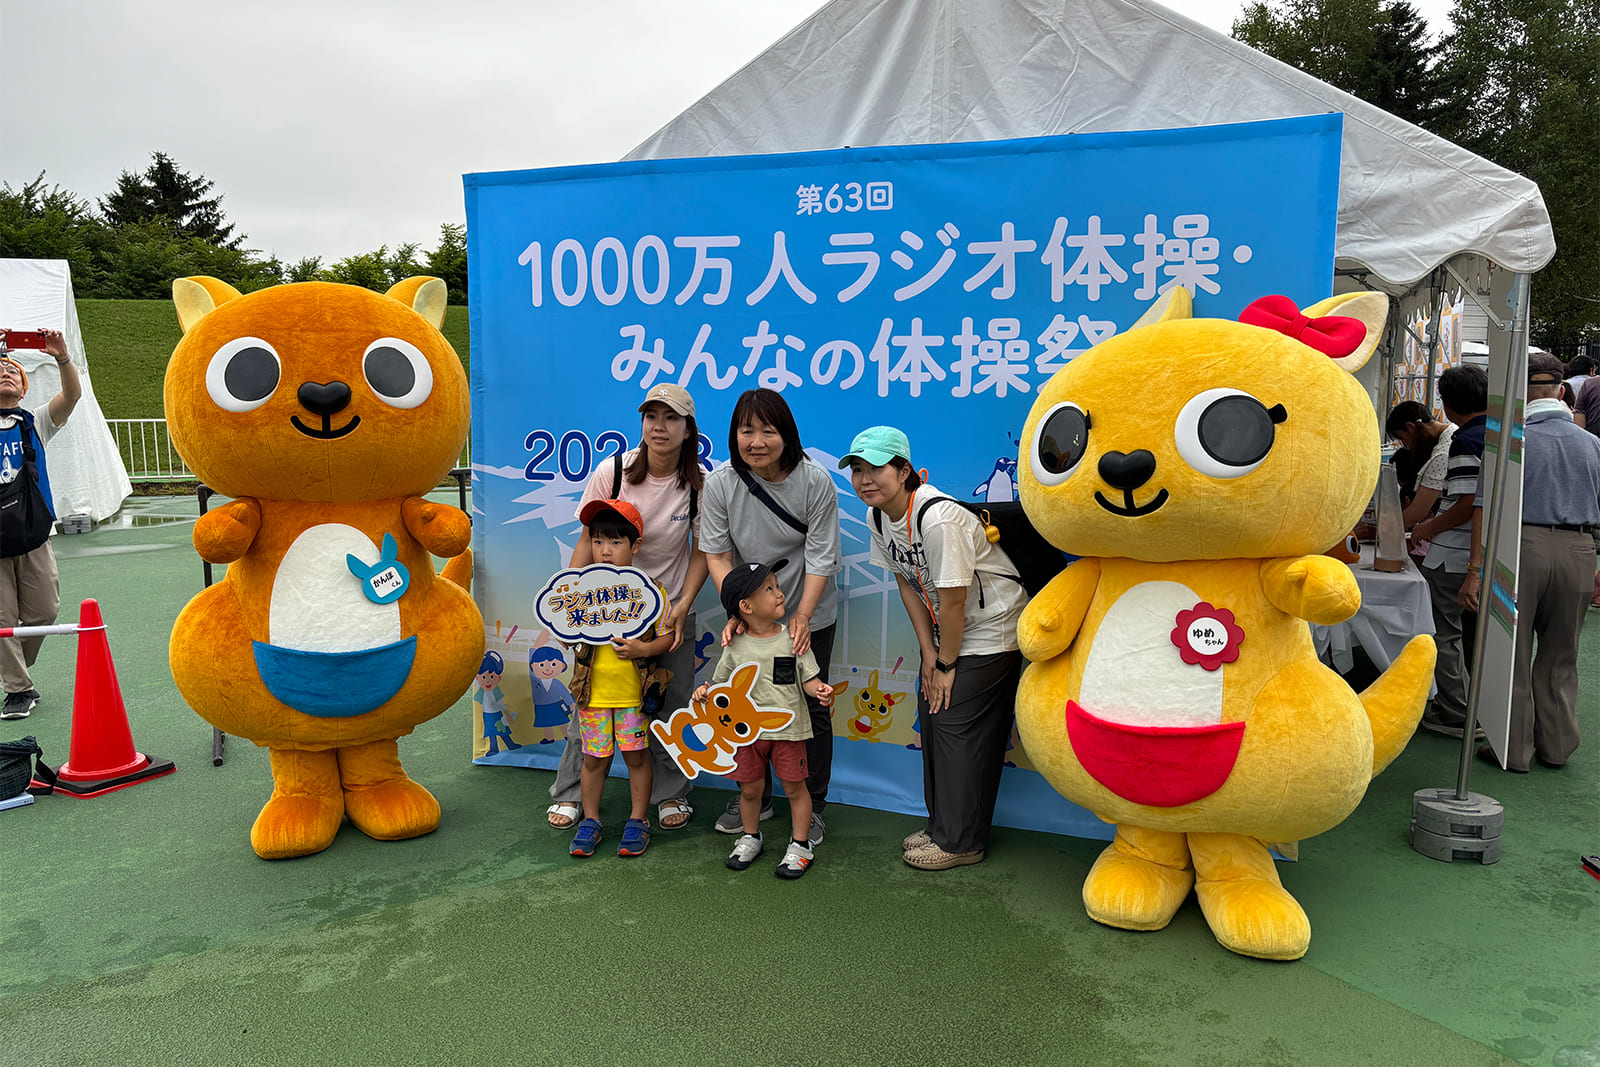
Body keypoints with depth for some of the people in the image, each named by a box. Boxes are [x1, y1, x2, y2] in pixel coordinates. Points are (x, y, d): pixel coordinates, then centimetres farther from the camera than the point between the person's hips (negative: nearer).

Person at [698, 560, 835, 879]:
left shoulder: (792, 639, -7)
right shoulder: (736, 646, -4)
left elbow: (809, 679, -4)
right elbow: (722, 683, 8)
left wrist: (820, 690, -24)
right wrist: (706, 692, -12)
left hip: (788, 729, -1)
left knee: (794, 786, 5)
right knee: (749, 788, 14)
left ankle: (801, 844, 22)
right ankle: (750, 837, 37)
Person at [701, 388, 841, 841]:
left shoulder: (815, 481, -18)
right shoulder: (719, 484, -14)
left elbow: (820, 557, -16)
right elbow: (717, 555, -11)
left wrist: (802, 616, -25)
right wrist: (737, 609, -24)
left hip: (810, 615, -2)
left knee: (811, 707, 6)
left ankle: (811, 807, 24)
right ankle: (754, 799, 33)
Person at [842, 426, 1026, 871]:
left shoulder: (937, 518, -32)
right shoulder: (878, 516, -5)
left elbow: (953, 600, -26)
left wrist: (947, 663, -14)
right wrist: (928, 653, 1)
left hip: (990, 631, -8)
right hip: (944, 630, 8)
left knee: (958, 725, -5)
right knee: (931, 714, 11)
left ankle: (961, 842, 10)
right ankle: (942, 825, 27)